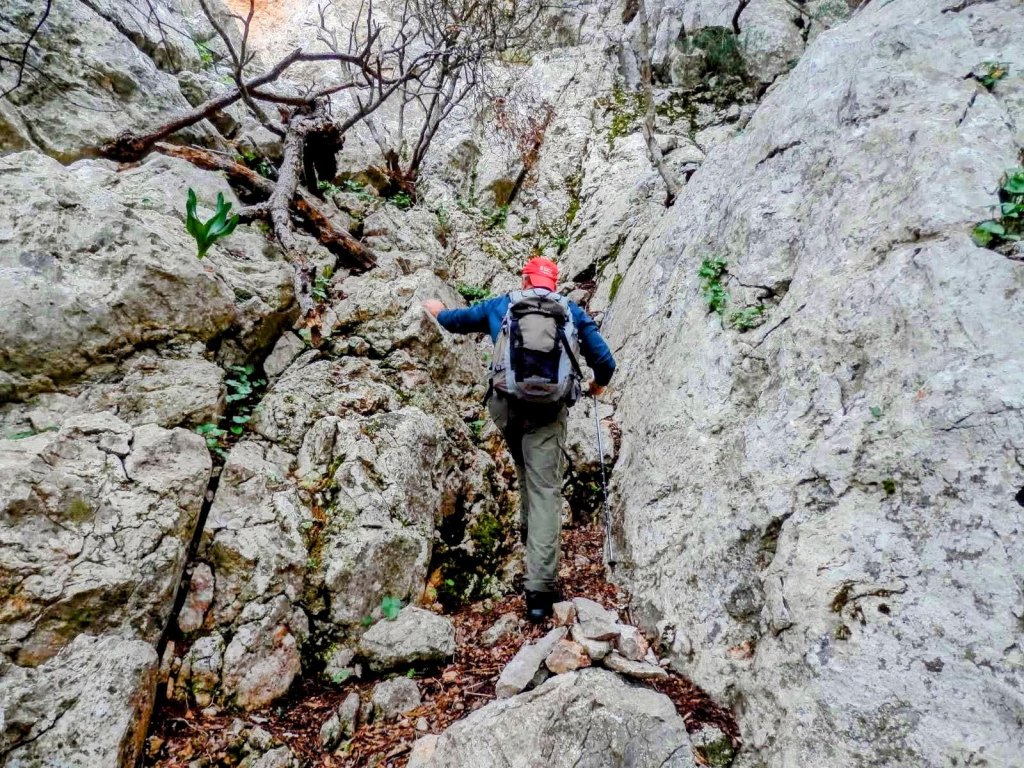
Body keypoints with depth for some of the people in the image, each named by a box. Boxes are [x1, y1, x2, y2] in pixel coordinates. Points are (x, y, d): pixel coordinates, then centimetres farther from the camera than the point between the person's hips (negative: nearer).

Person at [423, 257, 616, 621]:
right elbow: (605, 361, 15)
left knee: (526, 469, 32)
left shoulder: (501, 305, 16)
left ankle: (529, 524, 35)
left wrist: (438, 310, 55)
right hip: (548, 410, -1)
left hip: (504, 405, 2)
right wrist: (598, 384, 37)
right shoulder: (572, 312, 15)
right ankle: (540, 590, -6)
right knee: (546, 490, -2)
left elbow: (456, 320, 32)